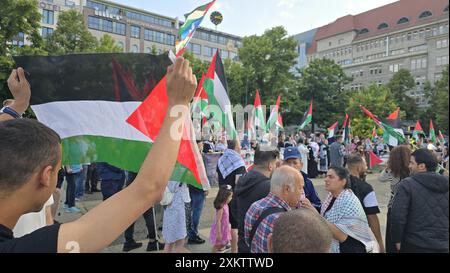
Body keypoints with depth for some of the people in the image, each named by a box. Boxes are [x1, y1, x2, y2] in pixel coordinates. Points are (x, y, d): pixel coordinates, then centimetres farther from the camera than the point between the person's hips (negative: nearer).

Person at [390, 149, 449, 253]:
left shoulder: (407, 184, -15)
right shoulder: (445, 184, 2)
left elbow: (397, 215, -19)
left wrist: (397, 239, -6)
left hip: (415, 244, -4)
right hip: (443, 245, 4)